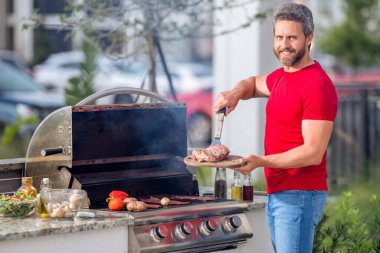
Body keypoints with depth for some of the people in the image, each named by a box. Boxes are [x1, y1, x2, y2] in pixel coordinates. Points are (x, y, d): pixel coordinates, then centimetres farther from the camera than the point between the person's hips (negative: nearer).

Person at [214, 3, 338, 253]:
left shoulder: (318, 86, -15)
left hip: (299, 196, -9)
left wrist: (261, 161, -28)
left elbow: (313, 153, -20)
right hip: (277, 194, 9)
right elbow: (255, 83, 36)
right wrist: (236, 92, 12)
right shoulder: (281, 76, 13)